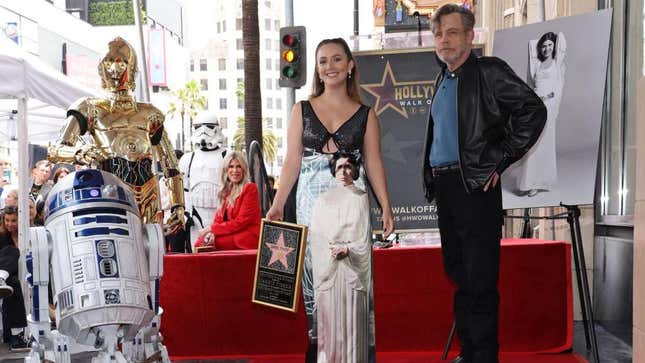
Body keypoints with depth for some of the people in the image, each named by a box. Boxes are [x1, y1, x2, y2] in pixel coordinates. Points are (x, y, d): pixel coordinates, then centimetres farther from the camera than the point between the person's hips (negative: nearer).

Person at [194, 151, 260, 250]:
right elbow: (219, 218, 10)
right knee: (200, 242, -14)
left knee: (202, 243, -20)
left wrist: (211, 228, -12)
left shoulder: (250, 188, -6)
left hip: (247, 238, -7)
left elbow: (241, 222, -13)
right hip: (231, 235, 7)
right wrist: (212, 232, -12)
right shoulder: (227, 191, 17)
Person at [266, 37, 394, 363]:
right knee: (314, 273, 4)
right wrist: (278, 204, -3)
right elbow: (292, 161, 5)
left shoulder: (365, 114, 8)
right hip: (311, 201, 1)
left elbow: (373, 163, 6)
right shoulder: (302, 110, 8)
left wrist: (386, 206, -3)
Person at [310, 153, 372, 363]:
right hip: (328, 267, 0)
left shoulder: (362, 198, 10)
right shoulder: (323, 200, 10)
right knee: (330, 319, -2)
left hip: (354, 266, 0)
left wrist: (347, 250, -12)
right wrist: (332, 251, -12)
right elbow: (316, 236, 5)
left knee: (354, 319, -2)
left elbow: (365, 235, 4)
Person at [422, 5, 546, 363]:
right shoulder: (443, 80, 17)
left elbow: (533, 111, -11)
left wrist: (499, 162, -11)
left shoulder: (488, 71, -5)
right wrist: (431, 179, 12)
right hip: (443, 185, 8)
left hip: (476, 185, -8)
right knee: (457, 272, 15)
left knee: (479, 278, -4)